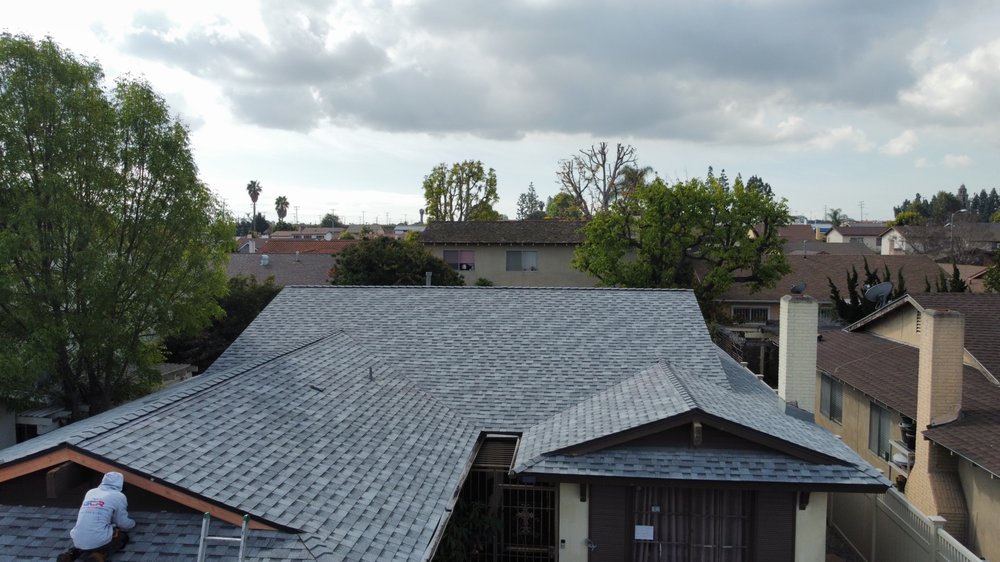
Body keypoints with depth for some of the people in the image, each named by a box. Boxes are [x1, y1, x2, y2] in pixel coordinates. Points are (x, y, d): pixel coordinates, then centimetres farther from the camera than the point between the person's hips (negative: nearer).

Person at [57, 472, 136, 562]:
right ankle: (101, 554, -5)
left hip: (78, 541, 6)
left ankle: (72, 553, 11)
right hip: (99, 542, -6)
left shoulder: (90, 492, 15)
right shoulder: (119, 496, -1)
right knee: (123, 536, 20)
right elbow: (123, 523, 5)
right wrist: (132, 523, 28)